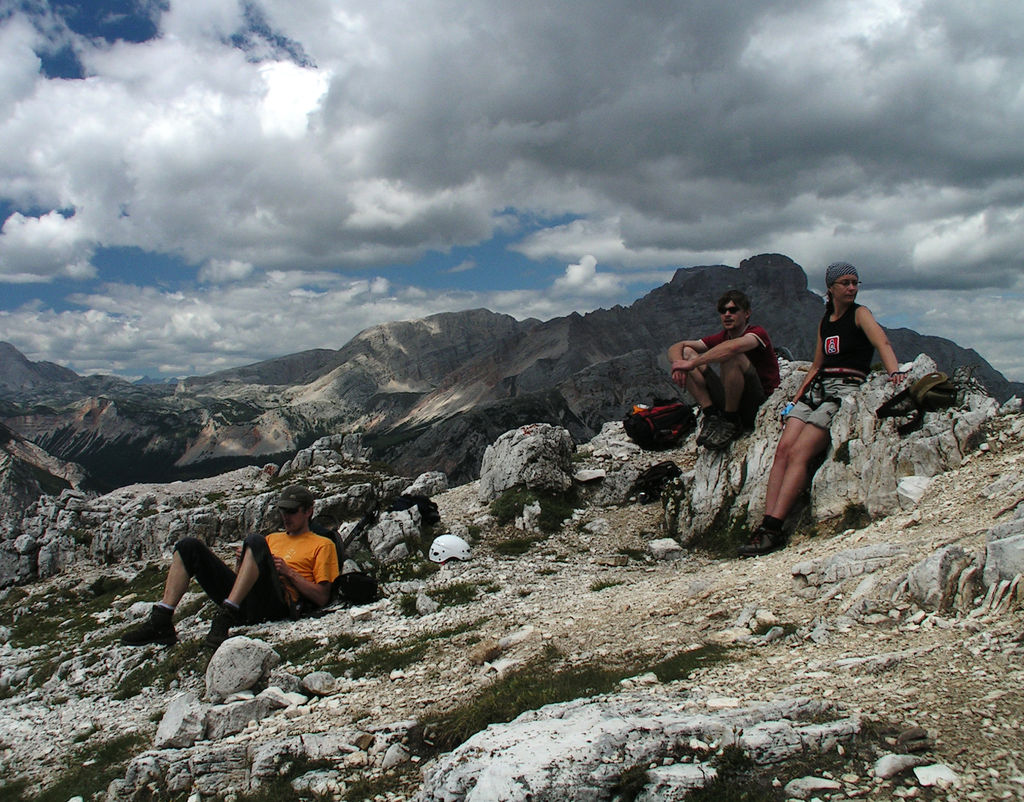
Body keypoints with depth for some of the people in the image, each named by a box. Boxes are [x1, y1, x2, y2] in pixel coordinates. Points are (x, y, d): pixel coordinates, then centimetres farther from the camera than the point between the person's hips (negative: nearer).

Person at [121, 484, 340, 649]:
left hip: (277, 604, -6)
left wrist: (289, 573, -3)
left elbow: (322, 598, 5)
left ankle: (225, 619, -39)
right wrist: (242, 564, 9)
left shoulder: (322, 545, 17)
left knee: (255, 541, -31)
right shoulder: (272, 538, 36)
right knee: (189, 546, -5)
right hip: (244, 604, 6)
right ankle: (161, 622, -19)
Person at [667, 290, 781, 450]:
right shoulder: (721, 338, 9)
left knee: (731, 356, -31)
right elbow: (676, 348, 5)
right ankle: (711, 416, -12)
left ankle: (731, 422, -17)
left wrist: (692, 363, -31)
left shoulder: (758, 333, -9)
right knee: (687, 352, -2)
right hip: (728, 404, 6)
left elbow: (734, 346, -34)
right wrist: (678, 364, -19)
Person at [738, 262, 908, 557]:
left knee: (799, 453, -21)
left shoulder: (860, 314, 2)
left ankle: (773, 531, -25)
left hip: (846, 389, -6)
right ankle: (767, 523, -21)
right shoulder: (825, 322, 20)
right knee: (783, 448, -15)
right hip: (817, 389, 6)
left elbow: (881, 342, -17)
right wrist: (796, 399, 16)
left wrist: (895, 371, -36)